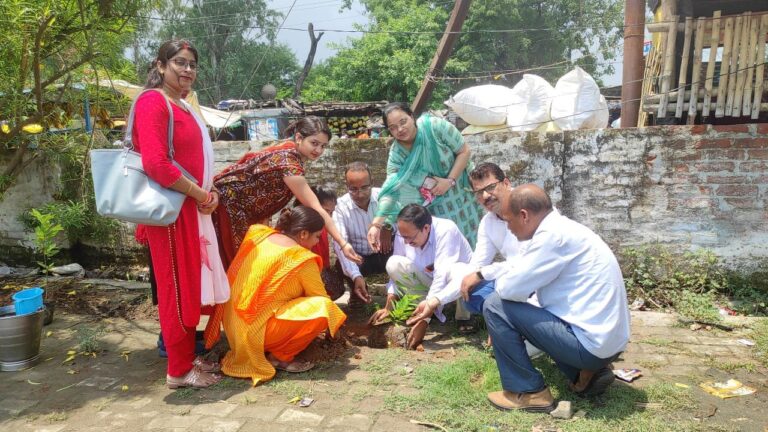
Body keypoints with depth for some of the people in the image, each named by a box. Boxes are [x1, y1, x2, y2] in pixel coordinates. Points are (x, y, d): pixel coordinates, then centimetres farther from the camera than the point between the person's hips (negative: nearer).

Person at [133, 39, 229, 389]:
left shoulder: (183, 107, 17)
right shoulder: (153, 101, -12)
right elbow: (155, 164, -23)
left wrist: (209, 193, 5)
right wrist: (201, 195, -16)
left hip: (191, 208, 9)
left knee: (192, 286, 16)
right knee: (177, 288, 0)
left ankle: (188, 356, 29)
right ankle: (179, 370, 13)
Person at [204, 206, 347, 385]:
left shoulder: (259, 234, 4)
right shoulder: (301, 259, -14)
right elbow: (321, 299, -2)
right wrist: (333, 322, 18)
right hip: (256, 329, -8)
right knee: (322, 309, -16)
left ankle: (270, 350, 13)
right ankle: (280, 357, -2)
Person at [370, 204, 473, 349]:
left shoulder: (446, 231, -34)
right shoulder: (404, 234, -17)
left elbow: (443, 276, -40)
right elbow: (396, 272, -9)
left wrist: (424, 320, -44)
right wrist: (388, 308, -17)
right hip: (429, 281, 5)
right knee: (394, 264, -20)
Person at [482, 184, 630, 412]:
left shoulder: (553, 234, -18)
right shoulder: (562, 229, 11)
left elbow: (508, 289, -17)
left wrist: (504, 280, 4)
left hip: (589, 343, -10)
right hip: (608, 340, 10)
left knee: (495, 306, -8)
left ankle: (529, 392, 3)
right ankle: (586, 373, 15)